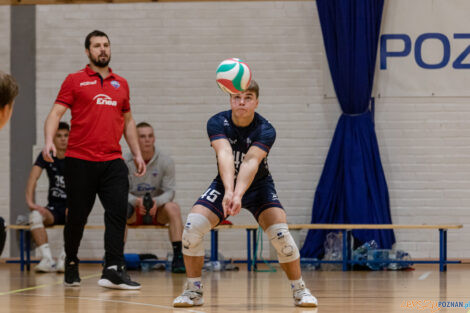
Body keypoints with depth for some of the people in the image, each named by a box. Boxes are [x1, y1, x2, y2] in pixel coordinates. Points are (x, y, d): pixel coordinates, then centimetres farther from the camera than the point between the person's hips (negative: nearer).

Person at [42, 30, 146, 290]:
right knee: (77, 217, 2)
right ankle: (71, 265, 22)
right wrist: (48, 141, -18)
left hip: (112, 161, 3)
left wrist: (137, 154, 21)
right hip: (79, 161, -3)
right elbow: (56, 113, -2)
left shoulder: (121, 84, 17)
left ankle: (113, 270, -16)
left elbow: (128, 121, 25)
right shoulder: (75, 81, 4)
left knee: (118, 212, -12)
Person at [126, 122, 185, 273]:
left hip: (157, 211, 1)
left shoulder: (166, 161, -5)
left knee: (173, 207, -31)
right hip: (134, 211, -1)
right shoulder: (126, 162, -8)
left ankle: (178, 257, -31)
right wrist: (136, 201, -34)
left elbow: (169, 191, -10)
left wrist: (156, 201, -33)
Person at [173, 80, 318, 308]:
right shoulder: (217, 123, -21)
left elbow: (251, 162, -41)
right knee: (192, 227, -20)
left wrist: (238, 195, -58)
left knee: (280, 234, -22)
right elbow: (224, 154, -38)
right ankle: (193, 290, -2)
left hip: (259, 186, -1)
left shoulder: (265, 131, -24)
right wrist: (228, 191, -55)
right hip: (224, 185, 1)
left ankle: (299, 290, 1)